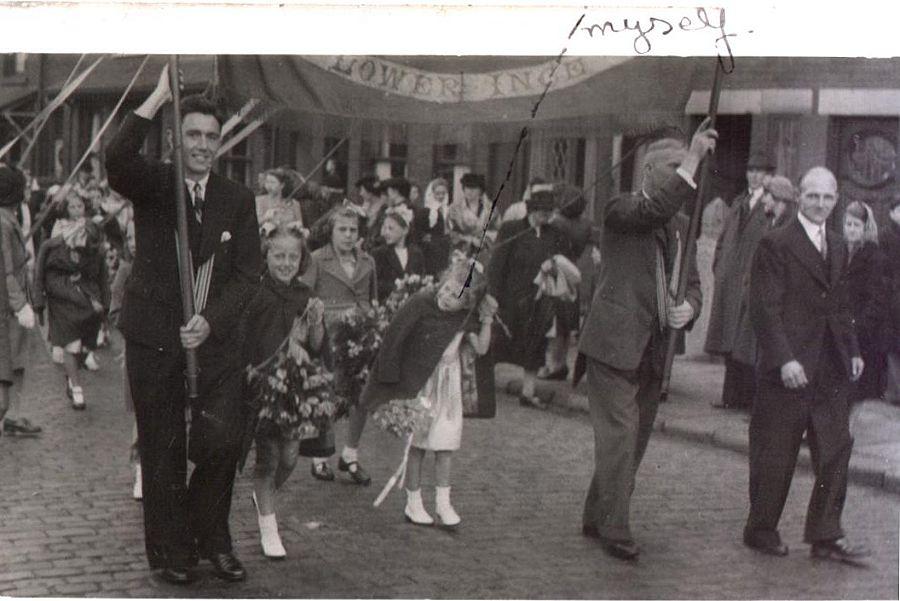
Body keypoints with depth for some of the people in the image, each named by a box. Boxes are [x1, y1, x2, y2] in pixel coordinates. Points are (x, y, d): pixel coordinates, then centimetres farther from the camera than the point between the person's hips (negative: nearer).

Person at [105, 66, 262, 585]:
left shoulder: (238, 200, 7)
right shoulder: (152, 184, -1)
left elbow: (249, 273, 2)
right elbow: (117, 159, -24)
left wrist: (210, 321, -13)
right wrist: (160, 96, -23)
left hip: (215, 337, 2)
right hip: (155, 339, -2)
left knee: (224, 440, -5)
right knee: (163, 449, 5)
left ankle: (212, 540, 18)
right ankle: (171, 551, 20)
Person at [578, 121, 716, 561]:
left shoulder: (680, 225, 16)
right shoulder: (620, 210, -6)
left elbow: (691, 282, 21)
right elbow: (654, 209, -28)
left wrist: (689, 307, -2)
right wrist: (694, 157, -28)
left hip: (653, 349, 7)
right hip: (615, 342, -7)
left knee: (635, 440, 11)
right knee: (619, 436, -10)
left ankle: (597, 517, 23)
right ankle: (614, 529, -4)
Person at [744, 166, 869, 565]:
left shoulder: (837, 249, 16)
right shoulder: (776, 244, -7)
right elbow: (764, 308, -13)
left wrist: (853, 351, 10)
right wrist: (784, 359, -20)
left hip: (831, 369, 7)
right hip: (789, 368, -6)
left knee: (836, 450, 4)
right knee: (775, 457, 3)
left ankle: (826, 537, 11)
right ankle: (761, 531, 18)